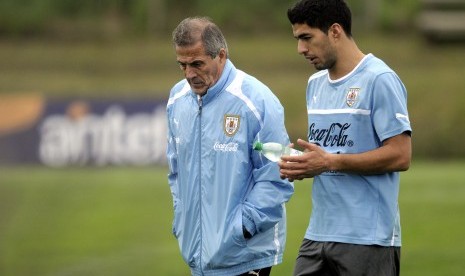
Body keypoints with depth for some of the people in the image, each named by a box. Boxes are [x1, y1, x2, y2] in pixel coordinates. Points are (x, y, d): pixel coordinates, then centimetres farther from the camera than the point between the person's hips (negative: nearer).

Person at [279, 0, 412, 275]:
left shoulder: (380, 80, -10)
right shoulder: (315, 83, 16)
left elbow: (400, 156, -16)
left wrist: (330, 162, -18)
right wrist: (300, 165, 2)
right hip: (318, 233, 7)